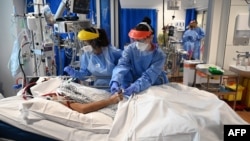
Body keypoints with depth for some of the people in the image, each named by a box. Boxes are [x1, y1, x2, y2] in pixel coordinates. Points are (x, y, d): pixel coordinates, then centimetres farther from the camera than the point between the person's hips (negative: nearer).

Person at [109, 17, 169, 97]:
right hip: (135, 84, 3)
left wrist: (135, 87, -47)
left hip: (155, 87, -2)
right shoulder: (130, 49, -12)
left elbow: (149, 76, -30)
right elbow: (121, 65, -28)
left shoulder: (159, 55, -18)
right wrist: (115, 82, -46)